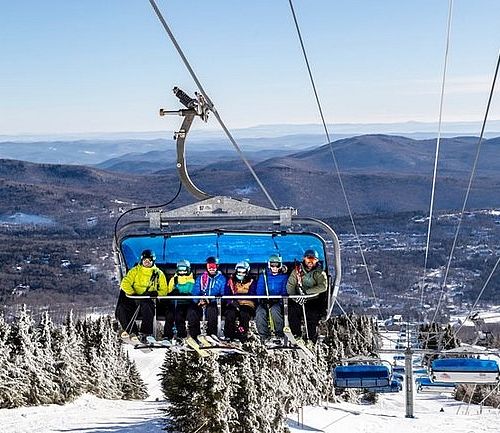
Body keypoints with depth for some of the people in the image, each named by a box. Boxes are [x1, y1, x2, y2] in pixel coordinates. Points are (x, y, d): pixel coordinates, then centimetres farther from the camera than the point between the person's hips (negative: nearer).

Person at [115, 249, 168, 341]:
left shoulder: (158, 274, 14)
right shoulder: (135, 271, 16)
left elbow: (164, 290, 13)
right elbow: (125, 283, 5)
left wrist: (155, 293, -9)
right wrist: (132, 293, -13)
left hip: (149, 300, -2)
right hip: (134, 300, 2)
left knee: (146, 307, -39)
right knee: (121, 309, -27)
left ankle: (145, 334, -33)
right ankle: (132, 332, -14)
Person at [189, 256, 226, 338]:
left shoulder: (222, 279, 9)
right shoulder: (200, 278, 16)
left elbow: (223, 295, -2)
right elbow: (195, 293, 8)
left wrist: (210, 300, -19)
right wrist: (199, 300, -16)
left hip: (215, 304, -2)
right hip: (200, 304, 2)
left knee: (211, 310, -37)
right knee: (192, 312, -29)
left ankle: (211, 335, -30)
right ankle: (194, 335, -22)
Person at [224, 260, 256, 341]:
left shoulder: (251, 282, 11)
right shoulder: (231, 281, 16)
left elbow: (252, 295, -4)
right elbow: (227, 294, 6)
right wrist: (233, 301, -16)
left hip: (247, 304, -1)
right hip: (233, 304, 1)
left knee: (244, 313, -35)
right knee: (230, 313, -32)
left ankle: (242, 334, -34)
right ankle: (228, 334, -29)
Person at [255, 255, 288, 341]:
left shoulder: (283, 277, 10)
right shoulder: (263, 276, 12)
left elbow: (284, 292, 3)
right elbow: (259, 292, 4)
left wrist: (277, 299, -16)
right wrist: (264, 299, -16)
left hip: (277, 302, -1)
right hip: (264, 302, 1)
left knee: (274, 310, -36)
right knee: (260, 313, -31)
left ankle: (279, 333, -21)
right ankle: (264, 335, -20)